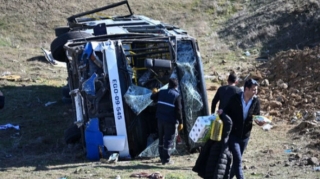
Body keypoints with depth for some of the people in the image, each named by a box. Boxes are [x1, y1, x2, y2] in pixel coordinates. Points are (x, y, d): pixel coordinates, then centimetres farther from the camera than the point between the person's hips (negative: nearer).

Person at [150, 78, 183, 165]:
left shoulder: (162, 92, 3)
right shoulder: (177, 95, -11)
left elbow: (152, 97, 20)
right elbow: (178, 110, -14)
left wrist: (155, 93, 43)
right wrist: (180, 122, -8)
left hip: (160, 119, 5)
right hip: (170, 121, -5)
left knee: (161, 138, 18)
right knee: (168, 140, 0)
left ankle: (162, 157, 26)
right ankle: (166, 159, 0)